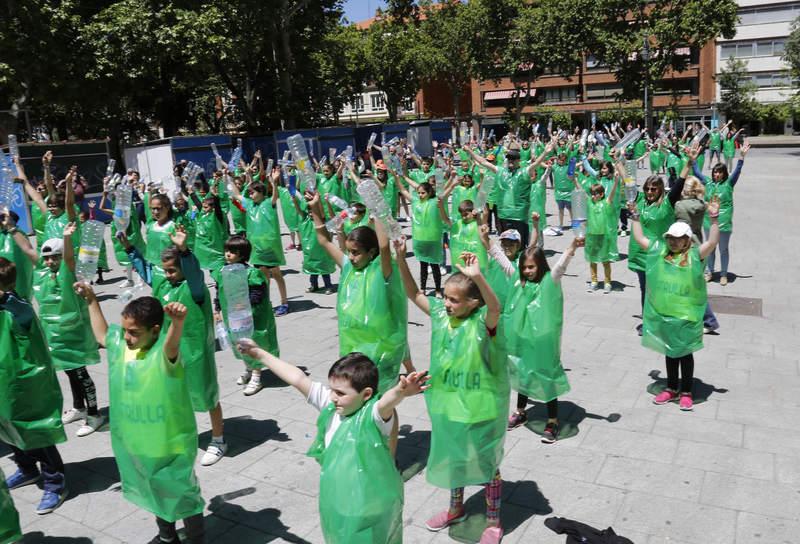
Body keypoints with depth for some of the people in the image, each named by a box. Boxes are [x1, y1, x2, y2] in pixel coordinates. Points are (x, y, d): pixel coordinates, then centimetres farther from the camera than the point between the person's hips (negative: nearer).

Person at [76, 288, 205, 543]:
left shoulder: (164, 352, -27)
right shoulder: (121, 345, -4)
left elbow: (171, 343, -51)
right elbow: (102, 334, 18)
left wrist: (177, 321, -73)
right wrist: (92, 300, 19)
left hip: (170, 444, -7)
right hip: (136, 443, 7)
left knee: (182, 495, 11)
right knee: (156, 492, 27)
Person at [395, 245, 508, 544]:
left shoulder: (483, 320, -22)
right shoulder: (440, 313, -6)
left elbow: (495, 306, -43)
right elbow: (414, 293, -2)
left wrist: (478, 277, -59)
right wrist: (401, 259, -15)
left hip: (480, 408, -6)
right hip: (447, 405, 6)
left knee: (486, 463, 14)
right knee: (452, 457, 24)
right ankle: (456, 508, 49)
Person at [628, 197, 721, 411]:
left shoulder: (695, 255, -8)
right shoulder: (659, 251, 3)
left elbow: (712, 242, -22)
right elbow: (639, 238, 8)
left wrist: (714, 218, -30)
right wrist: (635, 216, 7)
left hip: (685, 315, -4)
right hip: (662, 313, 4)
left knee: (685, 352, 8)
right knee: (670, 352, 17)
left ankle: (686, 392, 22)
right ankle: (671, 389, 30)